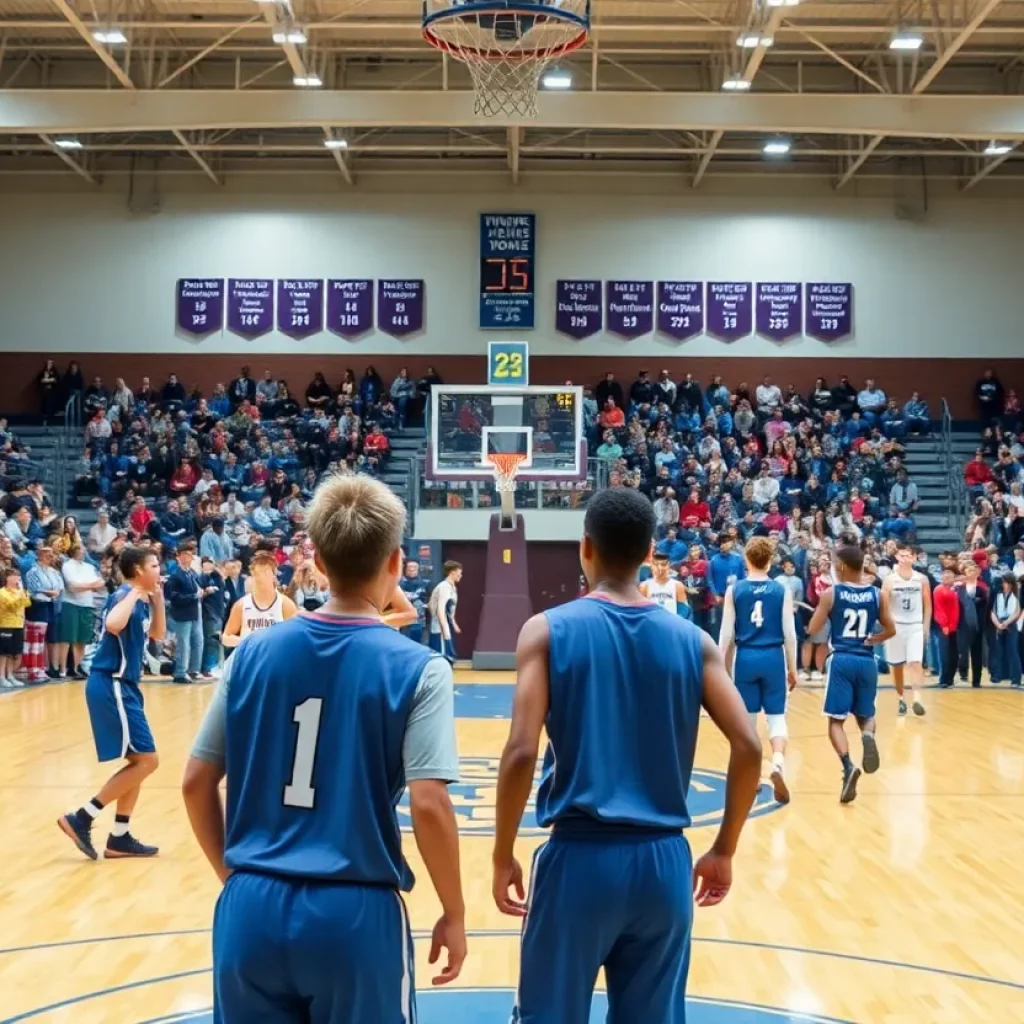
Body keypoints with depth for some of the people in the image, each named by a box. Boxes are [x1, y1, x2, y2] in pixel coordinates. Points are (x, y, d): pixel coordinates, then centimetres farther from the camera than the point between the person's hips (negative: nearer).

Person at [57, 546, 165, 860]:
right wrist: (135, 594, -26)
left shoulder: (141, 600, 12)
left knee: (139, 761, 13)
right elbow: (113, 625, -38)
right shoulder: (125, 594, -15)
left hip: (122, 686, 10)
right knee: (146, 760, -9)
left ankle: (120, 838, 17)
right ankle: (81, 818, -6)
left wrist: (157, 599, 16)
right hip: (111, 686, -10)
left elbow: (157, 634, 27)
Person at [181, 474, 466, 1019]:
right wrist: (454, 914, -2)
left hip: (252, 907, 3)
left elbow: (196, 783, 5)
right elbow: (428, 806, -15)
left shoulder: (252, 652, 2)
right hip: (355, 912, -3)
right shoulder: (416, 668, -9)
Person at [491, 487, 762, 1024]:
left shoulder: (549, 630, -5)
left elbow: (521, 753, -13)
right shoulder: (691, 639, 3)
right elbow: (748, 749, -2)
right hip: (663, 861, 3)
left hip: (580, 856, -3)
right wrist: (723, 851, 9)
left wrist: (503, 856, -2)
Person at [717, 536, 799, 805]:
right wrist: (793, 669, 8)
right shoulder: (782, 590, -1)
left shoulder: (734, 590, -2)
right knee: (776, 716, 6)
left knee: (748, 717, 12)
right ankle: (778, 762, -20)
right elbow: (789, 634, -1)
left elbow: (726, 634, -2)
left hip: (745, 658, 0)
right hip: (773, 657, 0)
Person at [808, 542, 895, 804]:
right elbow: (890, 630, 12)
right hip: (867, 661, 3)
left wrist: (823, 611, 17)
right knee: (866, 714, 19)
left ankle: (848, 766, -20)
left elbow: (813, 629, 0)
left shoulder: (831, 593, -4)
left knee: (836, 719, 2)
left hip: (841, 660, -3)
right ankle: (868, 735, -17)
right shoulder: (877, 594, 5)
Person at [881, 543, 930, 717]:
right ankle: (901, 699, 23)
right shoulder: (890, 580, -5)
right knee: (897, 665, 9)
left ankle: (916, 699, -21)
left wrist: (926, 626, 4)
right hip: (896, 626, 0)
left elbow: (927, 605, 8)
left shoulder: (922, 579, 1)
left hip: (916, 626, 0)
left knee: (916, 663, -14)